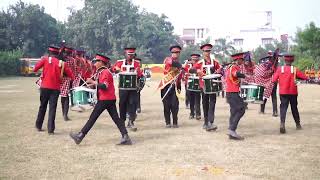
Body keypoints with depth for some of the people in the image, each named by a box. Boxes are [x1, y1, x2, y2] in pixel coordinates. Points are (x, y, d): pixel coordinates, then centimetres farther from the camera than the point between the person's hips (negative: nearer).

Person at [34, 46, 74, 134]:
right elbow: (71, 76, -2)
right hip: (55, 89, -1)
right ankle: (50, 129, -2)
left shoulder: (45, 59, -1)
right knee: (52, 108, 2)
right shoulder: (62, 63, 1)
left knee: (42, 107, 16)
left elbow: (35, 69, 1)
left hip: (45, 87, 1)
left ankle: (38, 126, 27)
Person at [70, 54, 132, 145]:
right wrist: (93, 84, 9)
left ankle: (80, 136, 6)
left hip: (105, 100, -10)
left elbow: (104, 86, -25)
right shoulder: (101, 72, 18)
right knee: (116, 118, 6)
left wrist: (93, 82, -21)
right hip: (110, 99, 10)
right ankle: (125, 137, 4)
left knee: (93, 117, -2)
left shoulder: (105, 72, -14)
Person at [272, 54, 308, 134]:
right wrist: (296, 77, 10)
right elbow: (305, 77, -5)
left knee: (283, 108, -1)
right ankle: (298, 124, 29)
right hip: (293, 92, 0)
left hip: (283, 92, 0)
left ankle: (282, 123, -23)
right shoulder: (295, 69, -6)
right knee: (294, 108, 15)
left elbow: (274, 80, -5)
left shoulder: (279, 69, -4)